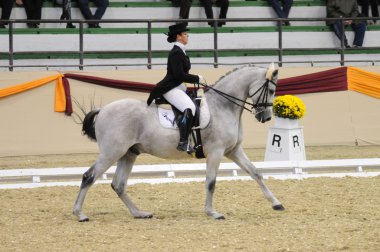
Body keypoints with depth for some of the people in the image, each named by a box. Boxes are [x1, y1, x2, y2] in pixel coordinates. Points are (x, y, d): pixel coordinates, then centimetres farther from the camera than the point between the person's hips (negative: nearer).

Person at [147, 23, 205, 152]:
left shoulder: (180, 52, 17)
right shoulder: (176, 53, -14)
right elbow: (179, 75, -21)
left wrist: (197, 80, 14)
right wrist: (197, 79, -13)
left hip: (179, 88, 11)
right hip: (171, 89, -11)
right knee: (189, 108, -31)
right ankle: (183, 142, -35)